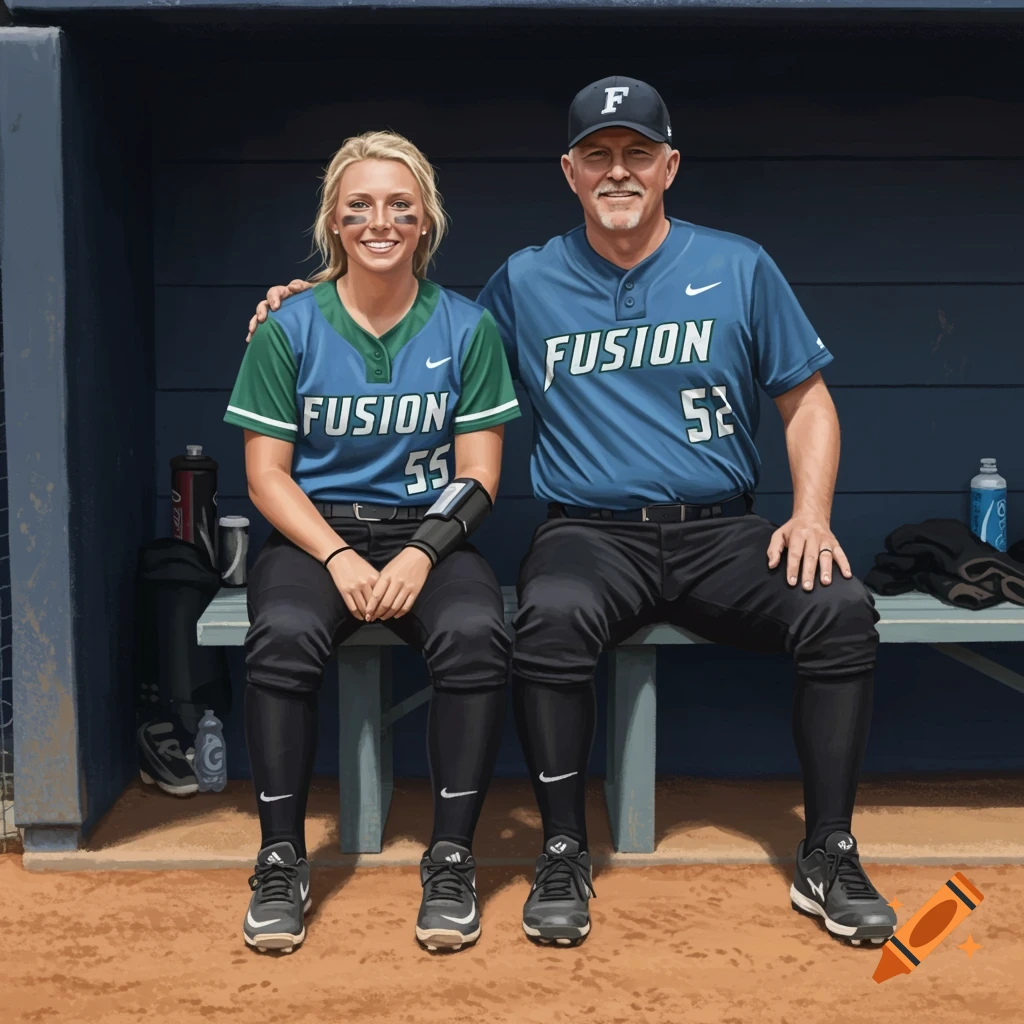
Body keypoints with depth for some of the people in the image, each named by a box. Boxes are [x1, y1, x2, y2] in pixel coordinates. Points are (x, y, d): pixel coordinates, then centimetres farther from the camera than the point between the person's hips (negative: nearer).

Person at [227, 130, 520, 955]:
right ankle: (282, 861, -17)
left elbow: (477, 475, 1)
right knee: (284, 634, -32)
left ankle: (451, 858, -18)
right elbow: (267, 474, 0)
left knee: (476, 634, -31)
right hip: (315, 531, 0)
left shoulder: (466, 327, 3)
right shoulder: (289, 328, 2)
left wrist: (420, 555, -17)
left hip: (429, 533, 0)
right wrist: (340, 558, -16)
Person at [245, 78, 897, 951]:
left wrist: (811, 515, -5)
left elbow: (807, 398, 12)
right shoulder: (525, 282, 10)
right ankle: (564, 855, -16)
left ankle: (828, 855, -9)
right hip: (591, 533, -1)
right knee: (551, 615, -35)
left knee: (840, 606, -26)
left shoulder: (738, 268, 8)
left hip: (719, 531, 1)